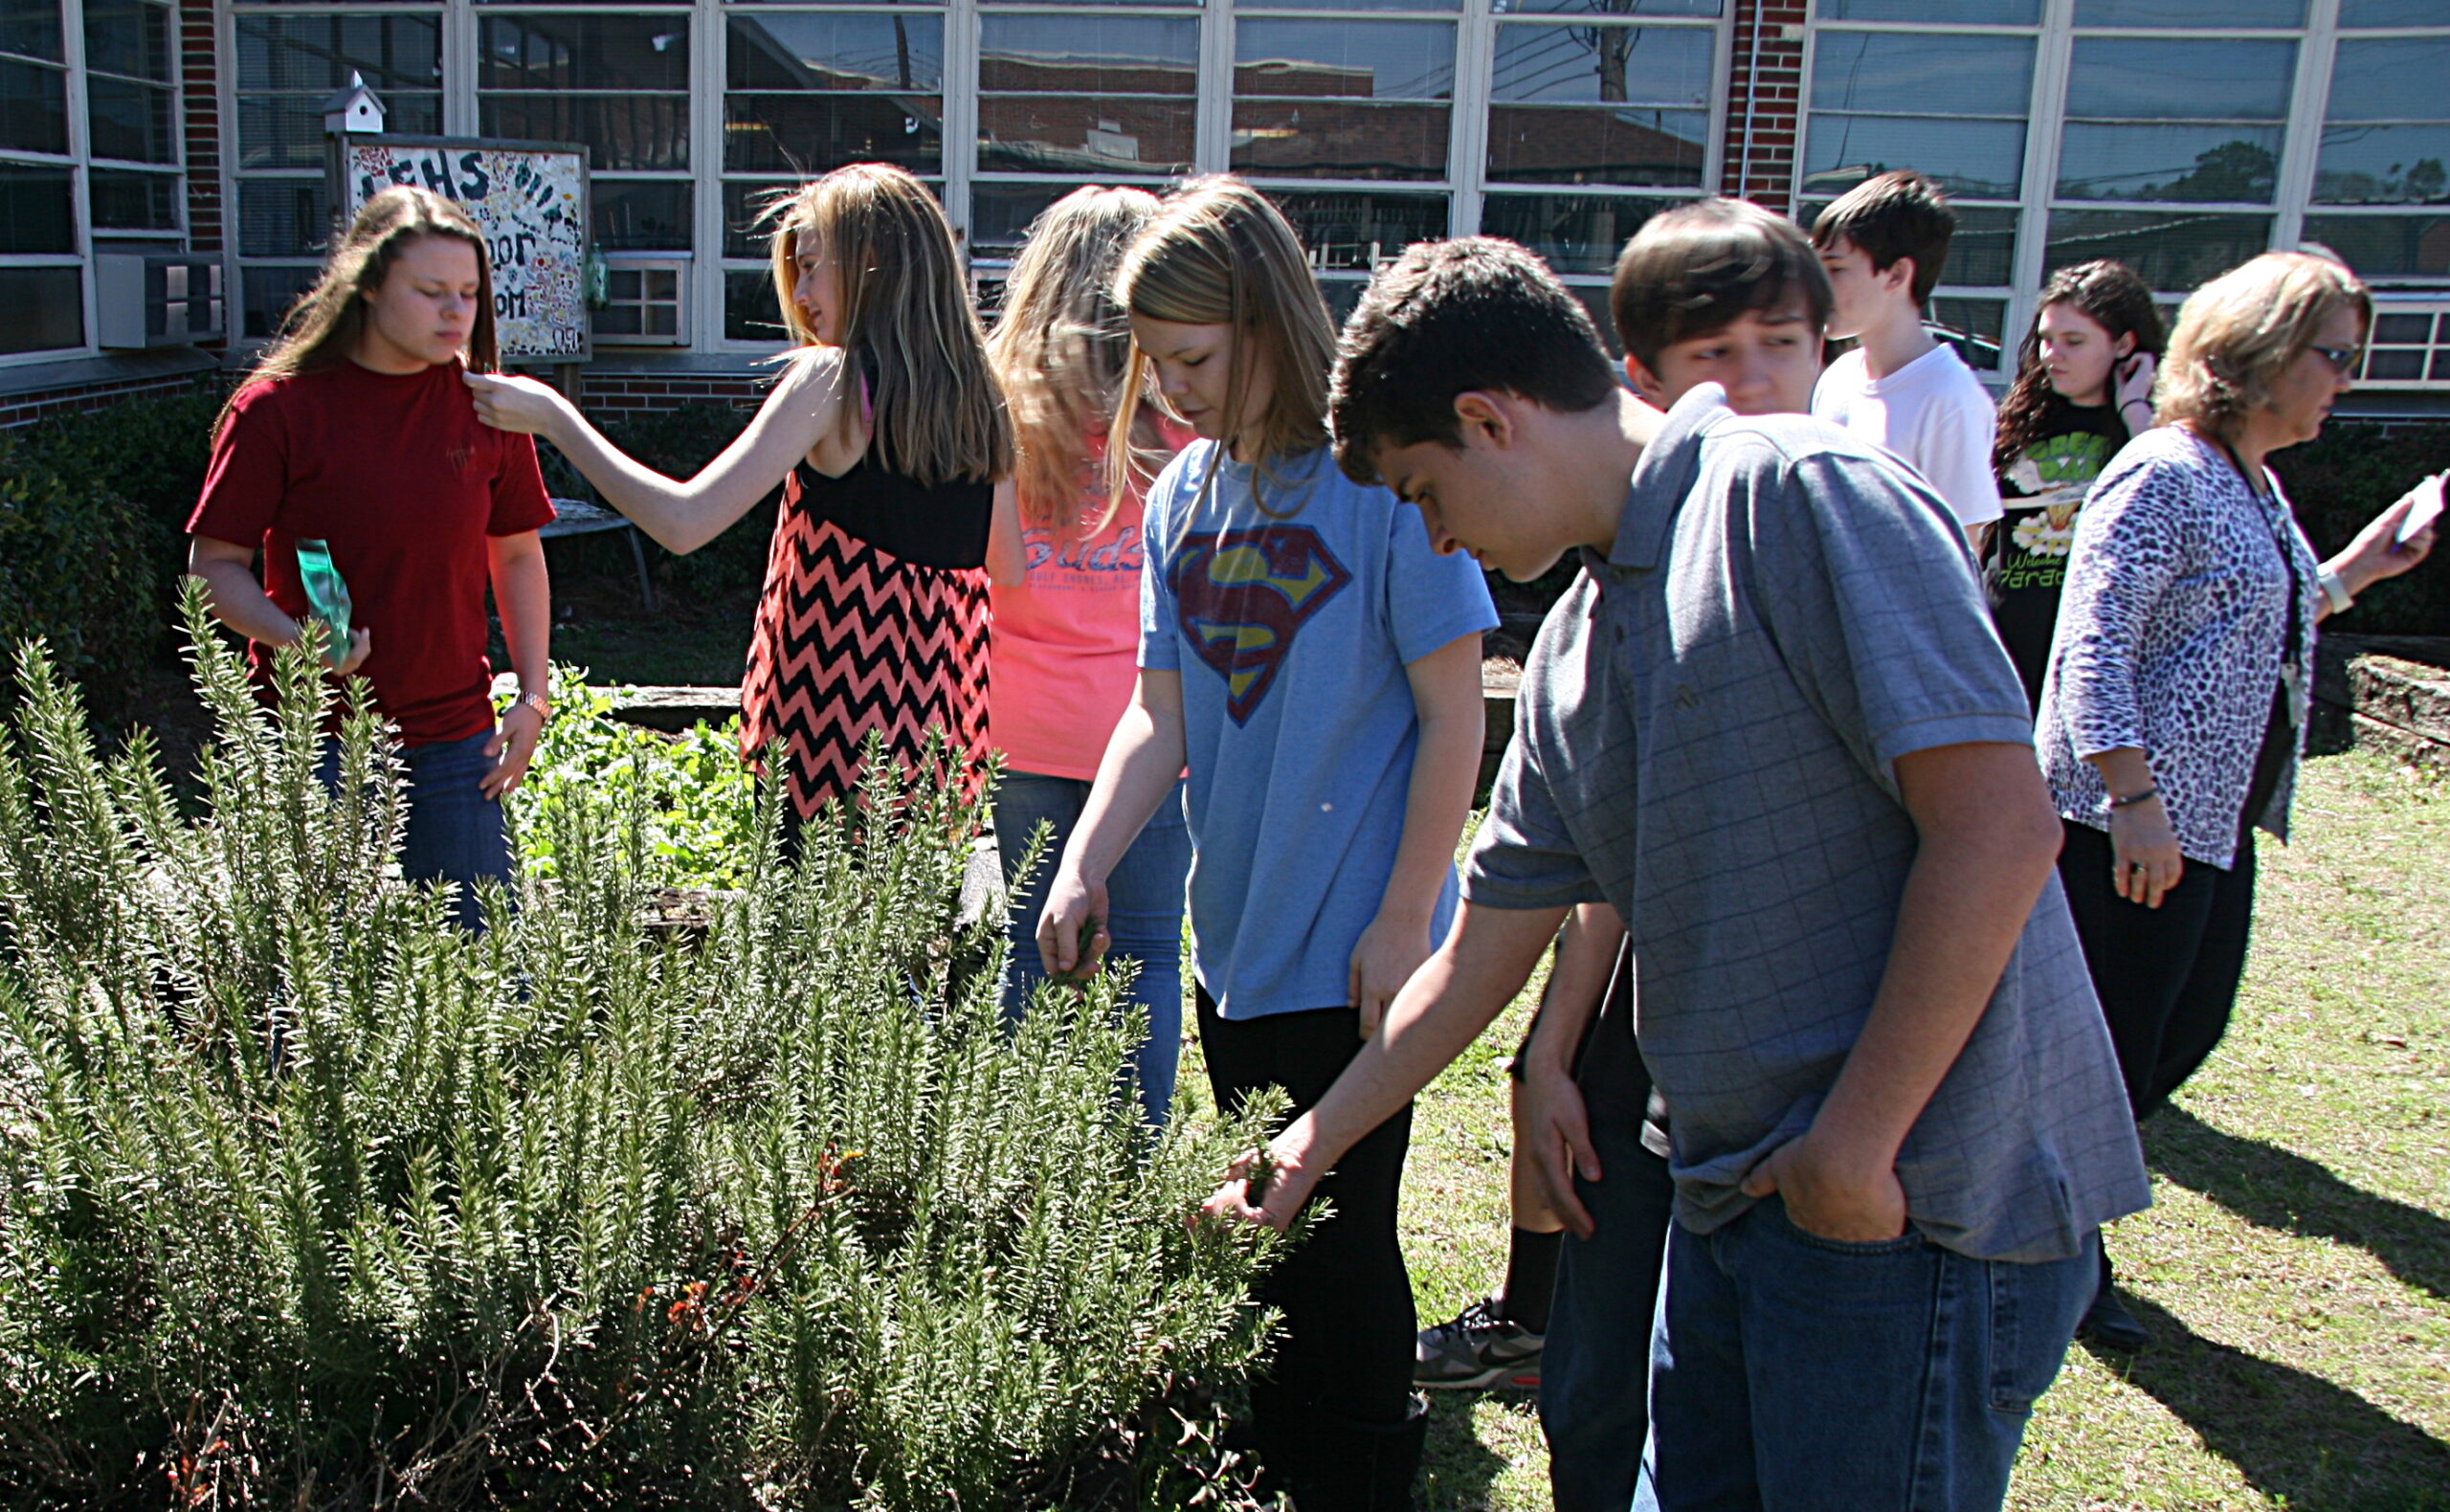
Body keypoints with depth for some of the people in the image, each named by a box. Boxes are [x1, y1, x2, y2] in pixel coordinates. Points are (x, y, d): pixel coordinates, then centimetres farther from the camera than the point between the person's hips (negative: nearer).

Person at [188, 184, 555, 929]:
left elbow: (518, 556, 13)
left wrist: (534, 697, 5)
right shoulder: (279, 407, -6)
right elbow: (215, 562, 0)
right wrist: (295, 639, -18)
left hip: (454, 739, 3)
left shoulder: (484, 407, 4)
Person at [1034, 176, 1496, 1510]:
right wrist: (1083, 865, -7)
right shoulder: (1184, 494, 6)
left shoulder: (1383, 476, -13)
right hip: (1231, 945, 6)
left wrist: (1403, 921, -13)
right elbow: (1161, 713, 6)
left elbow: (1453, 717, -12)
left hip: (1350, 954, -6)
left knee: (1338, 1253, 4)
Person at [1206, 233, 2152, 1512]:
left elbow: (1998, 822, -20)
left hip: (1921, 1202, -8)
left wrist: (1853, 1147, -17)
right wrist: (1316, 1140, 21)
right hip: (1737, 1200, 8)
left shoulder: (1797, 495, -13)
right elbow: (1487, 945, 19)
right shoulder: (1577, 647, 13)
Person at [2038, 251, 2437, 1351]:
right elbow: (2094, 647, -22)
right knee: (2114, 1049, 2)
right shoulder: (2163, 475, -15)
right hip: (2134, 823, -10)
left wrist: (2358, 569, 18)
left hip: (2216, 820, 10)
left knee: (2188, 1029, 16)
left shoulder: (2257, 486, 16)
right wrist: (2135, 799, -27)